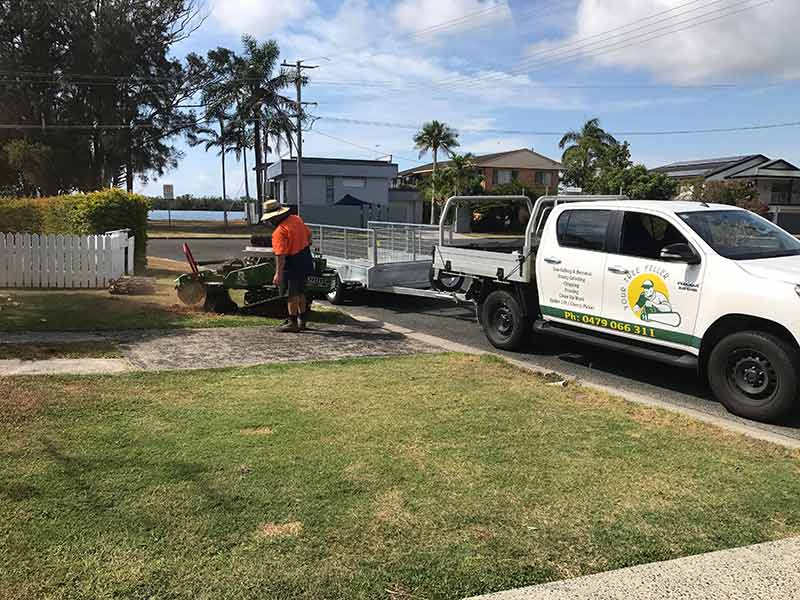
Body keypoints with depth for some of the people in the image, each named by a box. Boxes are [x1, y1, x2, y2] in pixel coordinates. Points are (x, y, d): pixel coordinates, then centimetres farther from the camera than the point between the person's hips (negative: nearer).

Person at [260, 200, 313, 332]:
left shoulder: (279, 232, -24)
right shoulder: (296, 219, 2)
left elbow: (280, 255, -27)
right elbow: (308, 234, 16)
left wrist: (278, 274, -26)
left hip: (292, 264, -9)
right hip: (305, 261, 9)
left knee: (291, 294, 1)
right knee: (300, 292, 18)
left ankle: (293, 323, 6)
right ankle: (301, 321, 27)